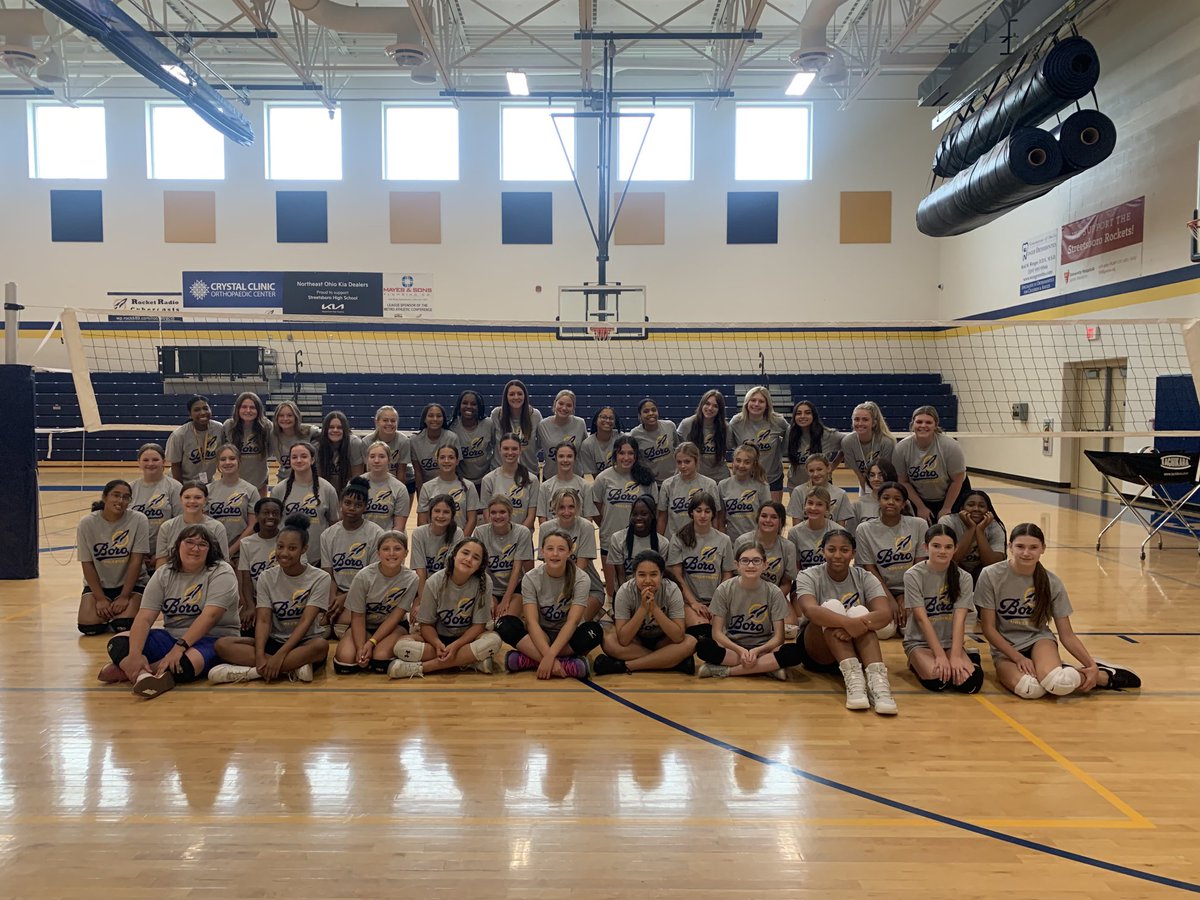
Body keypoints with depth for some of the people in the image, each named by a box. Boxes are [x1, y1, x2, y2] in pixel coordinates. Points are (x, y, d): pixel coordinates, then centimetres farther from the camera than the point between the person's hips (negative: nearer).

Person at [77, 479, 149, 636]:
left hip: (129, 583, -1)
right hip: (98, 584, 2)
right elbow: (87, 564, -6)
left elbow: (136, 561, -13)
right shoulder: (87, 523, -9)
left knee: (124, 626, -23)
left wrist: (124, 597, -15)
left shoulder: (138, 520, -13)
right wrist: (100, 599, -12)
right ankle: (106, 615, 16)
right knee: (89, 626, -19)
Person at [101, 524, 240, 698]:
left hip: (213, 640, -5)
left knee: (185, 663, -37)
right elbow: (145, 618, -6)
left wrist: (179, 647, -31)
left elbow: (210, 616, -21)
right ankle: (143, 675, -35)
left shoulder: (221, 573, -9)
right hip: (171, 636, 5)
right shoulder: (163, 574, 4)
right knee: (118, 643, -12)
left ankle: (128, 671, -18)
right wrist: (135, 655, -23)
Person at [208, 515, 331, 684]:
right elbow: (263, 620, -8)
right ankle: (292, 669, -30)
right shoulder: (266, 578, 2)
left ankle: (249, 671, -31)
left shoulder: (320, 578, -8)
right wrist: (260, 655, -26)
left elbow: (305, 622, -17)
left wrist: (279, 656, -28)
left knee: (321, 645, -38)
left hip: (305, 643, -3)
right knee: (222, 644, -20)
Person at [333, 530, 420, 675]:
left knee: (381, 658, -32)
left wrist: (371, 642, -24)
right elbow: (358, 617, -11)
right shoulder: (364, 577, -18)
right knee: (345, 659, -26)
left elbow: (395, 616, -15)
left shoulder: (411, 579, -17)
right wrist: (361, 648, -26)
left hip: (394, 626, -1)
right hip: (365, 625, 1)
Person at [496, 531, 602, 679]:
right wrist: (548, 657, -34)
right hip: (539, 636, 1)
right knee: (504, 624, -27)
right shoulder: (531, 579, -11)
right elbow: (532, 621, -20)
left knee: (594, 630, -33)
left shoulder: (580, 579, -14)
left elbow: (572, 621, -22)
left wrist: (549, 656, -34)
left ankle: (531, 659, -25)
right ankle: (567, 664, -33)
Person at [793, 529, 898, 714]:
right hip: (816, 652, -1)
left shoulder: (865, 578, -3)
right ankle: (853, 678, -44)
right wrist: (846, 622, -48)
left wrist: (859, 623, -42)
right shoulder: (809, 577, -9)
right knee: (832, 606, -28)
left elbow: (885, 614, -21)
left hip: (855, 651, 2)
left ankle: (877, 679, -46)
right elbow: (810, 610, -32)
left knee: (859, 611, -28)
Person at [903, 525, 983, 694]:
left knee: (970, 681, -26)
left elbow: (959, 620, -12)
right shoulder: (913, 575, -10)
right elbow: (922, 619, -15)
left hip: (950, 642, 2)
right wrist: (940, 656, -23)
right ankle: (918, 665, 4)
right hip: (920, 642, -2)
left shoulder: (963, 578, -2)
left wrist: (955, 656, -24)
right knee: (936, 680, -31)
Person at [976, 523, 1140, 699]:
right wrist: (1019, 658, -17)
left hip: (1039, 640, 2)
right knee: (1029, 689, -36)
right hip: (1005, 649, -2)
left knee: (1058, 683, -34)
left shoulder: (1052, 582, -7)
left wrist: (1091, 665, -14)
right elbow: (988, 628, -9)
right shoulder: (991, 576, -14)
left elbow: (1067, 635, -1)